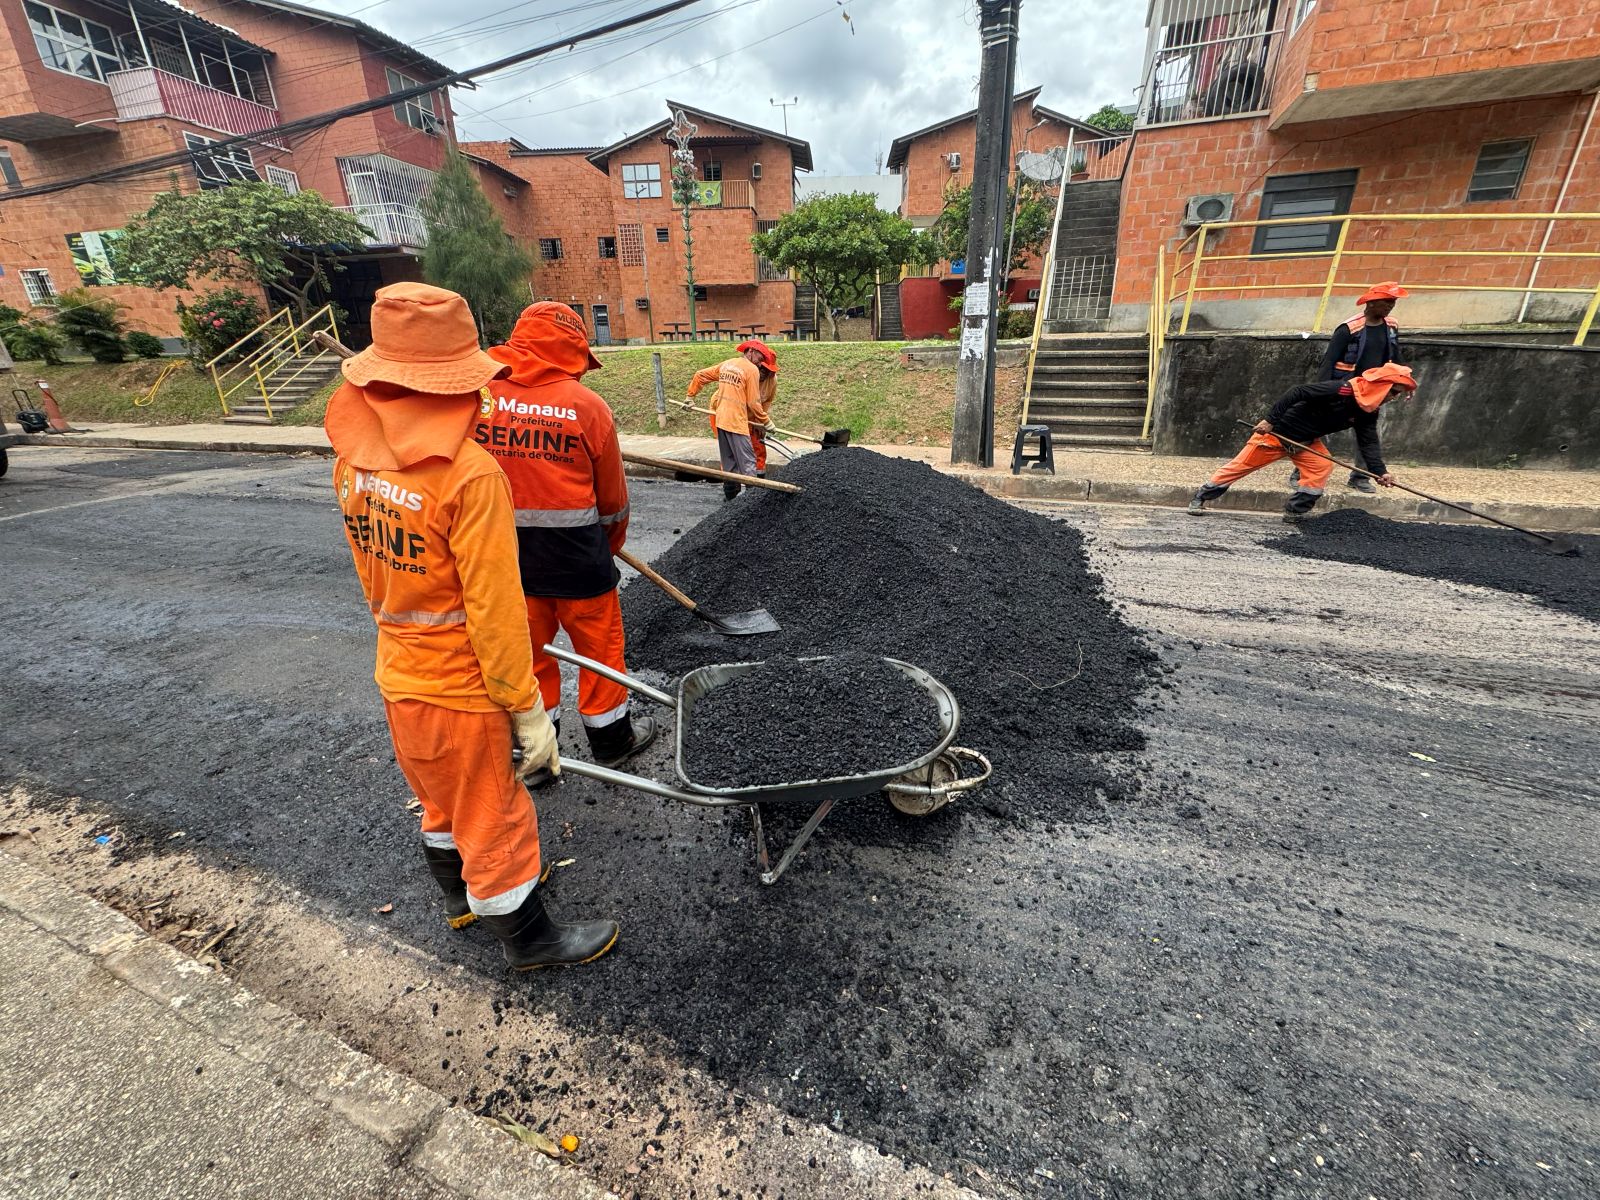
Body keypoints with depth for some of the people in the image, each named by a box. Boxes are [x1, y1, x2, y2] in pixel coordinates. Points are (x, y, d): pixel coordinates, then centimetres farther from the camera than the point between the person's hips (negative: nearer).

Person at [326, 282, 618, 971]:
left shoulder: (354, 458, -2)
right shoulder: (470, 474, -27)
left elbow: (376, 576, 9)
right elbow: (494, 610, -26)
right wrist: (528, 710, -16)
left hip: (399, 674, 8)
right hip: (459, 688, -7)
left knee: (443, 798, 27)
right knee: (493, 815, 12)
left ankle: (463, 899, 52)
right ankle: (527, 938, 35)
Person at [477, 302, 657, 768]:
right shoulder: (587, 405, -9)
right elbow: (612, 498, -1)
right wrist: (610, 547, 16)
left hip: (503, 554, 4)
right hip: (574, 556, -3)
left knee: (529, 650, 17)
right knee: (600, 646, 15)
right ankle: (612, 738, 31)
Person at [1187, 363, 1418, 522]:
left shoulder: (1368, 412, -1)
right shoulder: (1340, 390, -26)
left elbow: (1369, 443, -3)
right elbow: (1297, 393, -28)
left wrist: (1380, 471, -14)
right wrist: (1270, 420, -31)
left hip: (1307, 441, 7)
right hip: (1277, 432, -7)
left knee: (1322, 468, -13)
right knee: (1240, 465, -2)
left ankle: (1293, 512, -2)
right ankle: (1201, 498, 10)